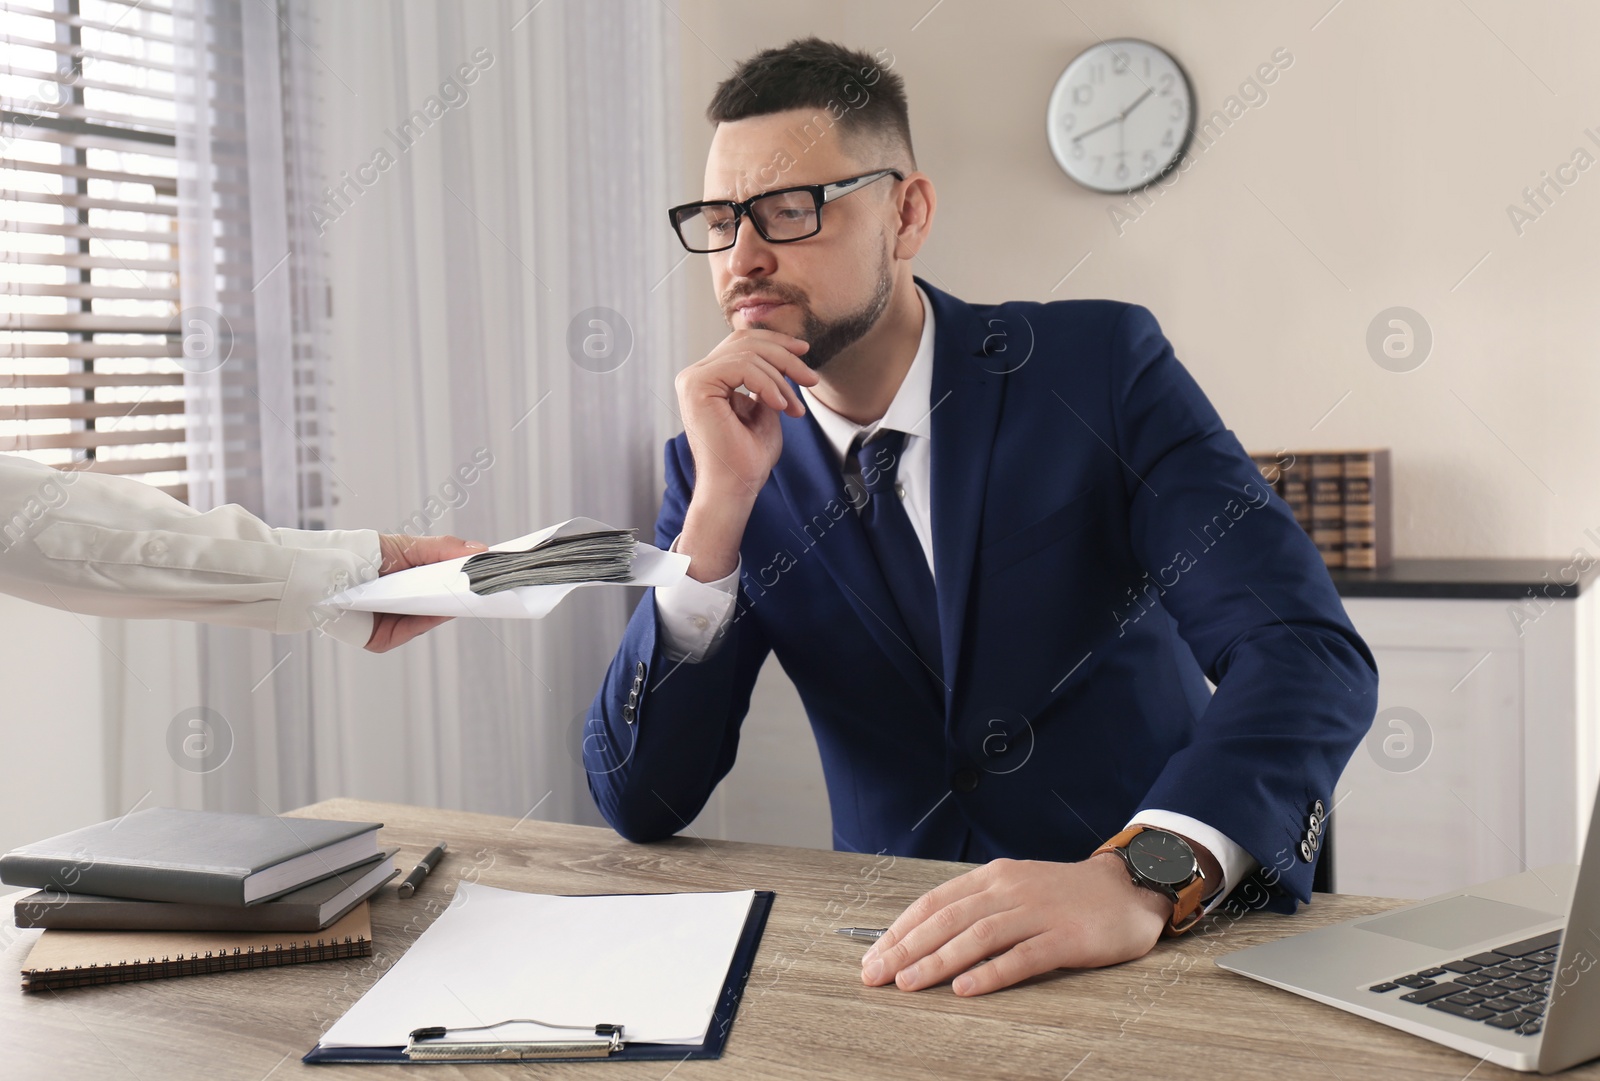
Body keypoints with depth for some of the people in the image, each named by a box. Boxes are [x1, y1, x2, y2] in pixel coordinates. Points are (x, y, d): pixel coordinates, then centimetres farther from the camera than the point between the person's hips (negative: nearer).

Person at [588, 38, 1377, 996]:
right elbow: (640, 805, -5)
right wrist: (722, 504, -16)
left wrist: (1144, 878, -34)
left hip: (1174, 941, -1)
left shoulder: (1097, 364, -7)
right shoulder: (727, 460, 1)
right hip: (911, 954, 2)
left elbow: (1314, 653, -17)